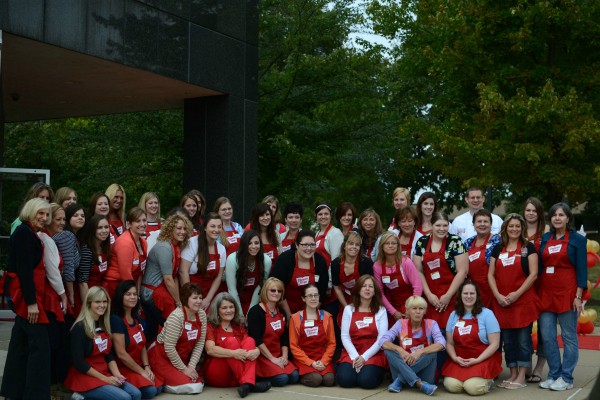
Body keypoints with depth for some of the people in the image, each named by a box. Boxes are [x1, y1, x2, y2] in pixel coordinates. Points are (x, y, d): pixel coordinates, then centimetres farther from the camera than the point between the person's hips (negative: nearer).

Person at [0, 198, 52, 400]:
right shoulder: (25, 232, -13)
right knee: (40, 345, -10)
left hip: (23, 294, 10)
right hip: (25, 293, -10)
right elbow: (24, 269, -21)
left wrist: (32, 299, 16)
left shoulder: (28, 232, 18)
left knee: (21, 344, 14)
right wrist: (31, 302, -24)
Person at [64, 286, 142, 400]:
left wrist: (117, 375, -6)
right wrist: (104, 378, -15)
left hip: (105, 374, 7)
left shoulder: (104, 325, 11)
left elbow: (109, 355, 12)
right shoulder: (80, 327, -12)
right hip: (84, 377, -7)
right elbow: (78, 362, -15)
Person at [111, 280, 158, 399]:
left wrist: (147, 367, -4)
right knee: (150, 390, -25)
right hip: (123, 368, -8)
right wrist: (142, 372, -14)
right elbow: (121, 354, -19)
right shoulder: (116, 320, -16)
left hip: (139, 366, 8)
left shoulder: (138, 319, 9)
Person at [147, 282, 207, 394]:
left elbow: (200, 343, 2)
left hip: (181, 358, 8)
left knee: (198, 386, -6)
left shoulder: (202, 314, -3)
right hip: (161, 356, -8)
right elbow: (169, 348, -22)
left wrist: (191, 366, -7)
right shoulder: (176, 316, -23)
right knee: (189, 387, -20)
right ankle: (156, 382, 1)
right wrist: (184, 369, -15)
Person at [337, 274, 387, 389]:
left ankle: (378, 371, 6)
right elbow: (345, 336, 0)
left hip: (374, 354, -1)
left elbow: (382, 338, -5)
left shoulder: (381, 310, 2)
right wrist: (355, 356, -14)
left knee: (367, 380, -28)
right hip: (352, 353, 1)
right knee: (345, 379, -25)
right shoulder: (349, 309, 6)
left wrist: (365, 357, -15)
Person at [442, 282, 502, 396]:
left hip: (483, 359, -3)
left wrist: (477, 360, -16)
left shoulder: (487, 314, -5)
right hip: (459, 360, 3)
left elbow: (494, 344, -8)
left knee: (472, 387, -27)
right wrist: (455, 358, -10)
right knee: (451, 385, -23)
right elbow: (449, 343, 10)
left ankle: (487, 380, 7)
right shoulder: (454, 315, 8)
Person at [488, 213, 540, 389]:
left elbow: (533, 274, -6)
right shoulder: (498, 249, 11)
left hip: (523, 300, -4)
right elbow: (491, 274, 8)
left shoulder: (528, 247, 1)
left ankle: (521, 377, 4)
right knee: (507, 340, 8)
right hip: (501, 302, 4)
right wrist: (498, 295, -6)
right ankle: (513, 374, 18)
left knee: (523, 339, -1)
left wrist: (516, 294, -13)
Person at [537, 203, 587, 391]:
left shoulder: (577, 239, -1)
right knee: (547, 336, 4)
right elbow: (539, 266, 13)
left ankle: (566, 378, 8)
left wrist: (578, 296, -10)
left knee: (569, 336, 2)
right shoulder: (545, 238, 11)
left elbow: (582, 269, -4)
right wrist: (537, 292, 7)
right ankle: (554, 374, 16)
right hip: (546, 291, 5)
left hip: (567, 292, -4)